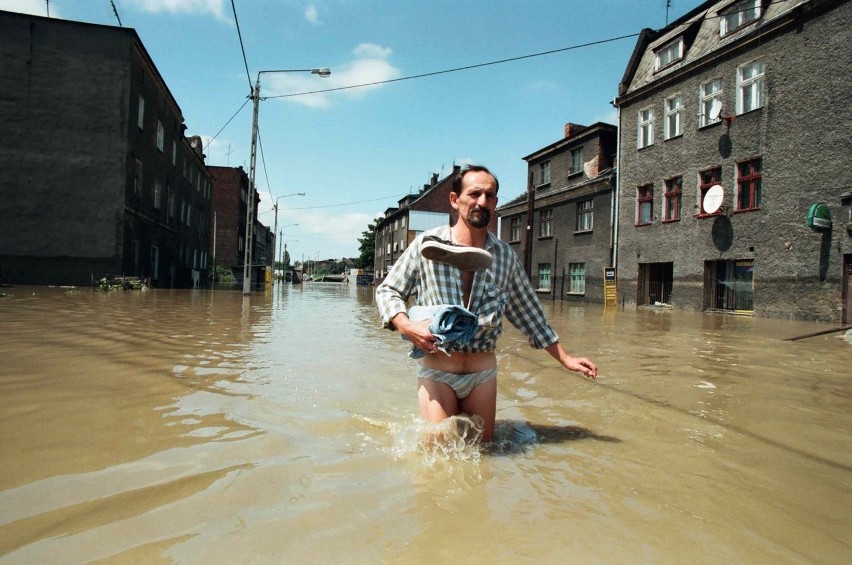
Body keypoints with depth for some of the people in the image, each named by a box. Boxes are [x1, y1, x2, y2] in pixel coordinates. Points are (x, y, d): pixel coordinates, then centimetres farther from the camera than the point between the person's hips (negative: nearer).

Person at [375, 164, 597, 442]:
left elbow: (529, 313, 11)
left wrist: (565, 358, 11)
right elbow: (387, 290, 1)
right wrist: (406, 327, -18)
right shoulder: (426, 244, -6)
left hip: (483, 370, 3)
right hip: (436, 369, -3)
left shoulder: (506, 256, 3)